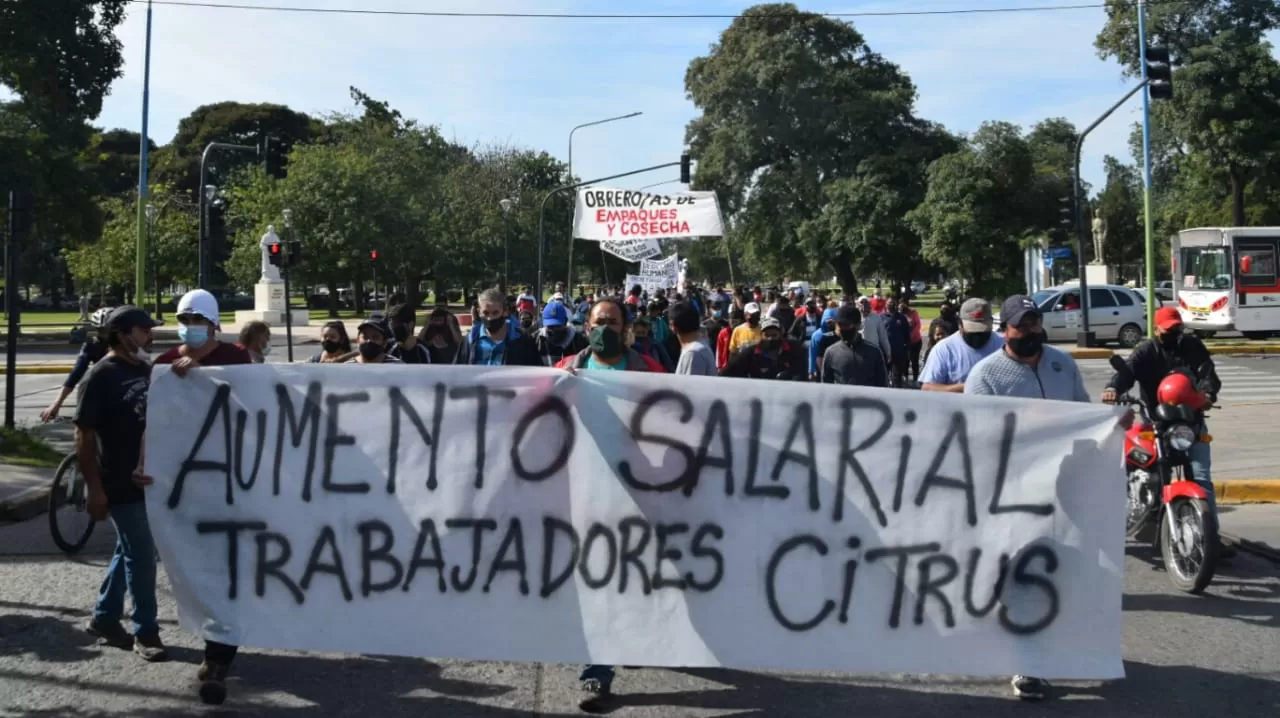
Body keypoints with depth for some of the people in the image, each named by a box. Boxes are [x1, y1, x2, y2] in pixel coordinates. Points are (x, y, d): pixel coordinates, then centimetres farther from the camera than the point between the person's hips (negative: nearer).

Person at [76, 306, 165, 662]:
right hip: (120, 483, -7)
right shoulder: (101, 376, -13)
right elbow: (84, 436, -14)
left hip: (148, 478, 7)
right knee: (141, 555, -2)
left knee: (130, 551, 16)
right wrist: (95, 488, -17)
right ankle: (145, 631, 10)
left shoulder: (146, 370, 9)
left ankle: (104, 618, 31)